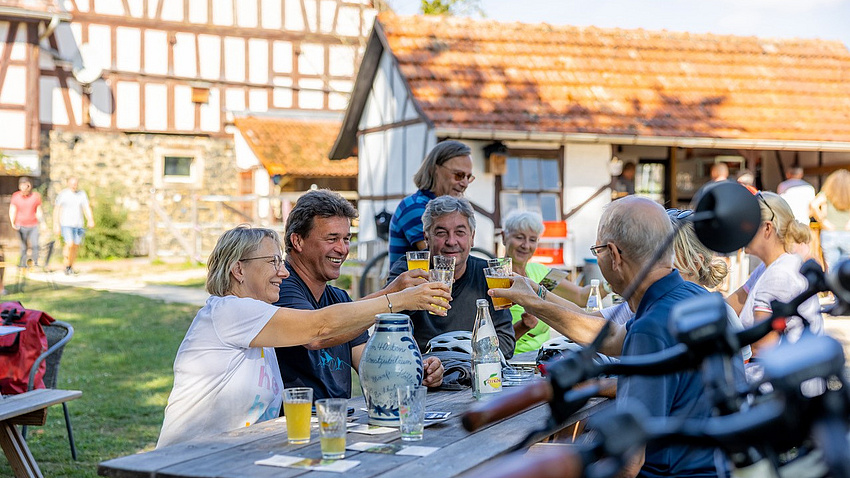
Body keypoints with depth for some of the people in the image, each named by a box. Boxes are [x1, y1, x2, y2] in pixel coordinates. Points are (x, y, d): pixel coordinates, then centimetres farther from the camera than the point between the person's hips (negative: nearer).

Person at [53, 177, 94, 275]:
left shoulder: (82, 194, 5)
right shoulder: (63, 194, -3)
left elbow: (87, 208, -1)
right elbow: (56, 209, -1)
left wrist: (90, 220, -18)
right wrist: (56, 224, -7)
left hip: (78, 225, 4)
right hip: (66, 224, -4)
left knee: (75, 247, 6)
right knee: (70, 244, -18)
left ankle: (70, 267, 21)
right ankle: (67, 266, 1)